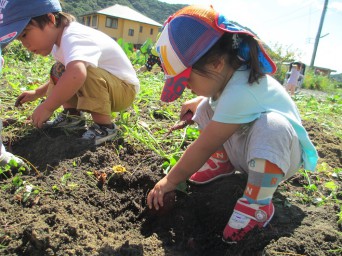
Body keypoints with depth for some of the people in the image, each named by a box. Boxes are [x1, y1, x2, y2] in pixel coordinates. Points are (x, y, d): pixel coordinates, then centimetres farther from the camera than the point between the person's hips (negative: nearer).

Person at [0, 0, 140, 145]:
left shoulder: (74, 38, -29)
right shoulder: (60, 41, 4)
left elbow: (77, 74, -50)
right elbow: (71, 74, 20)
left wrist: (47, 107, -37)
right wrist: (36, 94, 15)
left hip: (124, 89, -9)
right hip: (104, 88, 9)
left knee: (89, 73, -35)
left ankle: (104, 127, -20)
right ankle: (72, 115, 6)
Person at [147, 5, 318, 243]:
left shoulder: (239, 94, -35)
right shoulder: (228, 74, -10)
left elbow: (203, 147, -29)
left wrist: (171, 180, -18)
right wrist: (197, 102, 4)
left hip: (281, 155, -8)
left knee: (271, 126, -41)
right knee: (207, 107, -2)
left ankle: (258, 204, -21)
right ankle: (222, 163, 13)